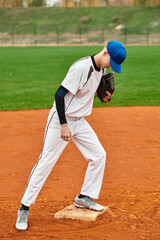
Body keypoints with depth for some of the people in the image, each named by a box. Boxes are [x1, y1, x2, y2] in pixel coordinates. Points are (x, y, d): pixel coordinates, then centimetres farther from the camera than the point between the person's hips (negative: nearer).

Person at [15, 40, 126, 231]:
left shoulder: (101, 69, 3)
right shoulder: (82, 67, -24)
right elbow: (60, 94, -25)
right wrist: (64, 125, -26)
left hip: (79, 121, 8)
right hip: (60, 120, -8)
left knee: (99, 155, 6)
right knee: (46, 163, -7)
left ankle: (84, 197, 21)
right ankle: (24, 208, 2)